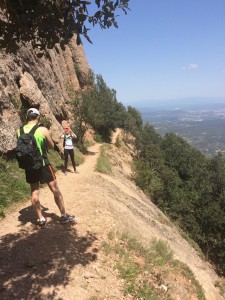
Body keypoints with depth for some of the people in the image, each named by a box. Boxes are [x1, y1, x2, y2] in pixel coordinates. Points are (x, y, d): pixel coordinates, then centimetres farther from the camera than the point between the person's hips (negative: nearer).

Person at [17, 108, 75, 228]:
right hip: (42, 164, -4)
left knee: (34, 192, 14)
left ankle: (41, 219, 19)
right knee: (55, 190, 9)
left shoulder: (19, 131, -1)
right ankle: (64, 216, 18)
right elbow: (52, 146, -1)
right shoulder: (43, 130, -12)